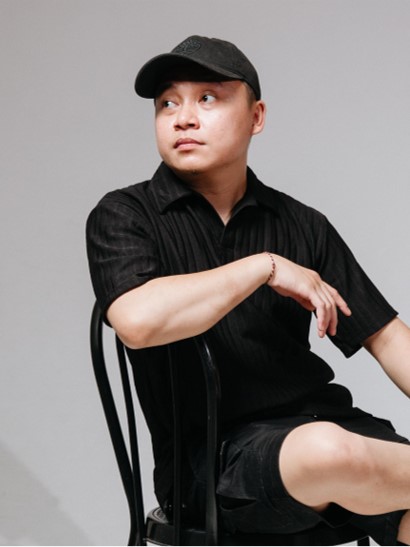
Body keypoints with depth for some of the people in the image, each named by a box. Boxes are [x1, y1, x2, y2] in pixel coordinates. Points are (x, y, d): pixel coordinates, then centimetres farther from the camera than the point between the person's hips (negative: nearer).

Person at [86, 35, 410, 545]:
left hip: (324, 419, 3)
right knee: (328, 451, -33)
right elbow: (138, 321, -20)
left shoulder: (303, 226, 11)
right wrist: (266, 266, -12)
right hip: (210, 456, -3)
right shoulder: (122, 218, 0)